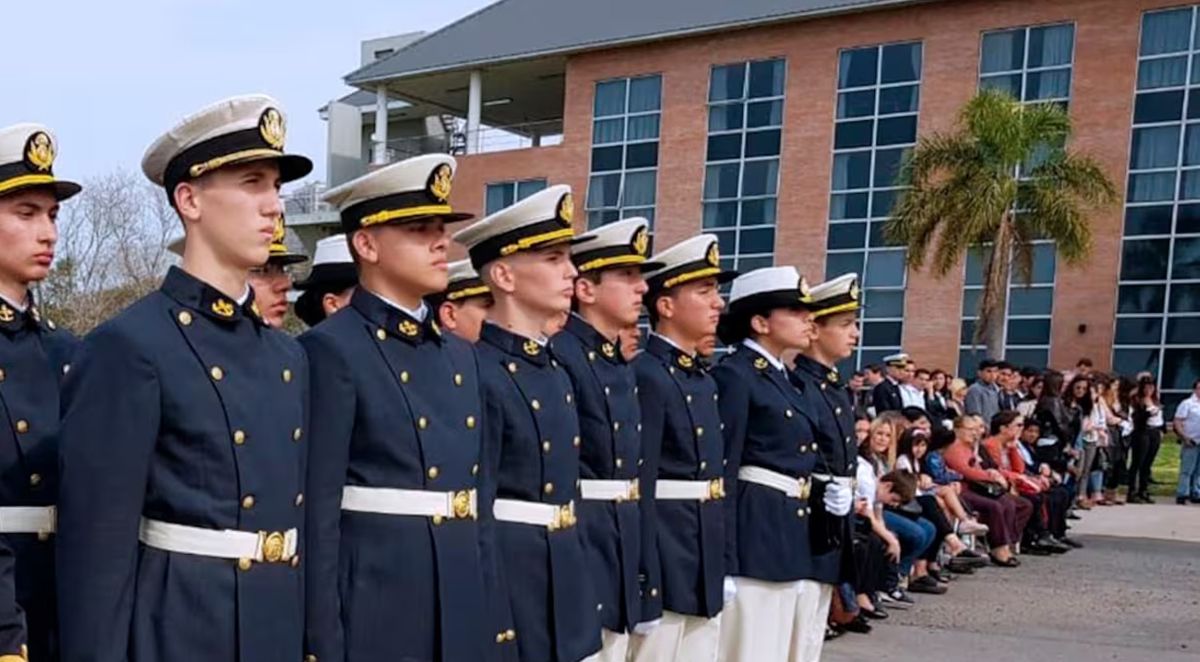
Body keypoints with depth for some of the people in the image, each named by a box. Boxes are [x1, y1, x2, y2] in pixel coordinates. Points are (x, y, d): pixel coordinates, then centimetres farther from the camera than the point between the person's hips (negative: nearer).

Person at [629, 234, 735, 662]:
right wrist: (645, 578, -20)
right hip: (666, 564, -9)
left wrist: (723, 565, 16)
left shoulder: (705, 381, 14)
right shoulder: (645, 376, -14)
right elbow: (638, 486, -18)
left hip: (706, 566, 9)